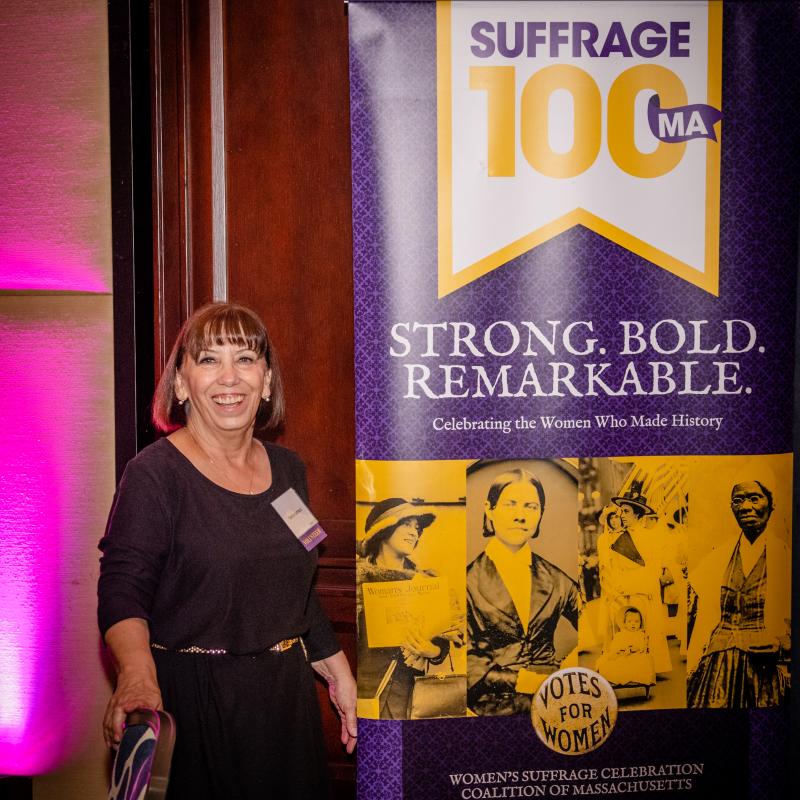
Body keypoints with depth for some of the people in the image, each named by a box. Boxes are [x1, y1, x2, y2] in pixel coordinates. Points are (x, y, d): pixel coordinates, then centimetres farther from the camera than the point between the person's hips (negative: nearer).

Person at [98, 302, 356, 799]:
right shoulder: (155, 474, -12)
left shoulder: (288, 470, 7)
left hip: (286, 696, 6)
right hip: (193, 700, -6)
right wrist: (137, 673, -36)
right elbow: (123, 592, -19)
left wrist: (338, 674, 15)